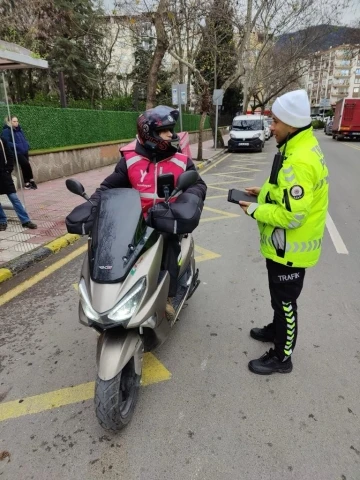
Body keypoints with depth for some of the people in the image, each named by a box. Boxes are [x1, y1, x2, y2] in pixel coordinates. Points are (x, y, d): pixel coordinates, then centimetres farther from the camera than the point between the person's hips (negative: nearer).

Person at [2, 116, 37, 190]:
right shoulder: (6, 131, -6)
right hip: (16, 153, -6)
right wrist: (18, 146, -22)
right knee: (26, 164, -18)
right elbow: (7, 143, -15)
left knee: (25, 166, 1)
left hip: (24, 151, 6)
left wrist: (27, 146, 8)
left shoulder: (19, 129, 15)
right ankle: (31, 180, -4)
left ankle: (27, 183, 8)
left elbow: (24, 139, 27)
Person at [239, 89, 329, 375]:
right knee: (280, 297, 27)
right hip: (287, 244, 10)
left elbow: (292, 215, -31)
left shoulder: (299, 162, -29)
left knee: (285, 301, 7)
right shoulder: (302, 146, 5)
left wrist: (255, 210, -18)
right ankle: (278, 329, 50)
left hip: (291, 247, -10)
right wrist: (264, 192, 5)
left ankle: (282, 357, 26)